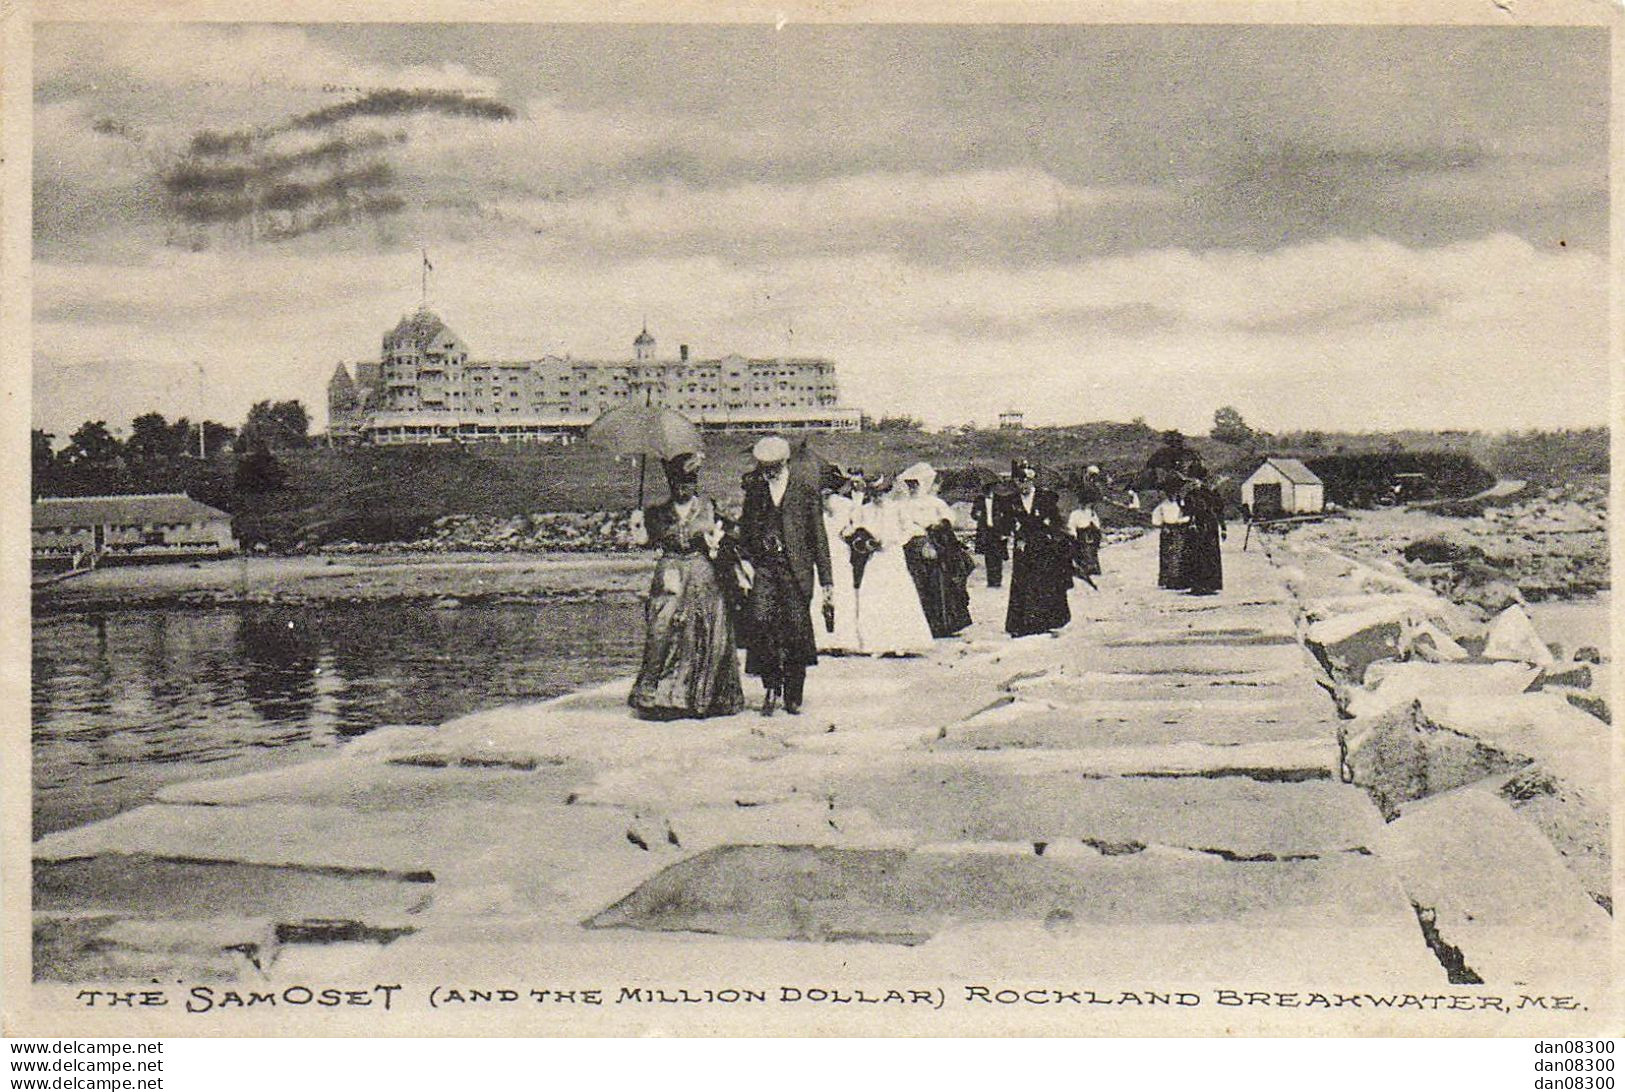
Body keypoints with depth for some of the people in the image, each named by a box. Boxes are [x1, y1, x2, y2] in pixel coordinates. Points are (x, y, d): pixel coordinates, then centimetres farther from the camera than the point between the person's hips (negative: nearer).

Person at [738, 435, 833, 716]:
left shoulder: (805, 488, 1)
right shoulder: (754, 487, 8)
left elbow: (819, 535, 3)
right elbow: (745, 529, 15)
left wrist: (826, 579, 1)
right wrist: (745, 561, 1)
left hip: (796, 568, -1)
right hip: (764, 565, 1)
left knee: (796, 629, 1)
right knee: (761, 620, -16)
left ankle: (793, 697, 15)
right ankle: (771, 686, 0)